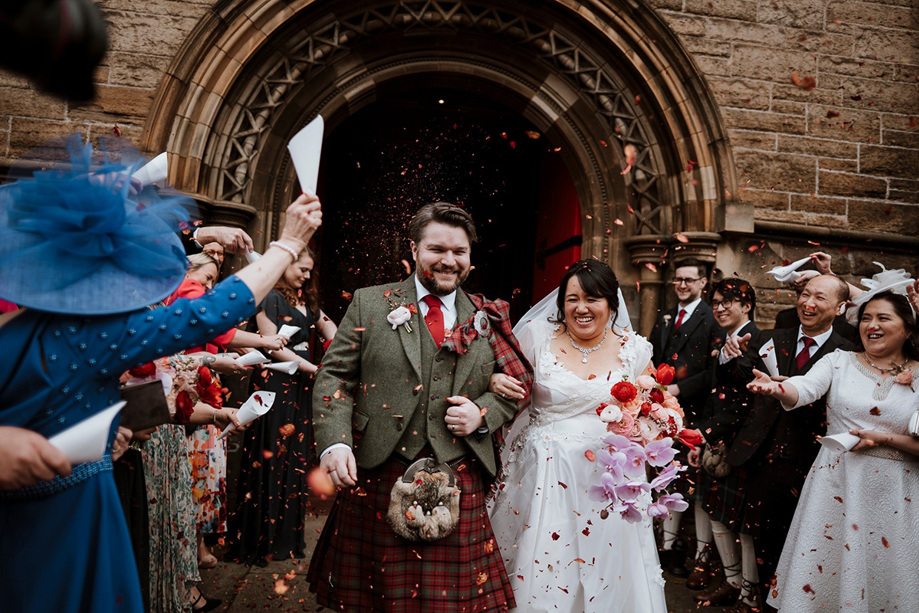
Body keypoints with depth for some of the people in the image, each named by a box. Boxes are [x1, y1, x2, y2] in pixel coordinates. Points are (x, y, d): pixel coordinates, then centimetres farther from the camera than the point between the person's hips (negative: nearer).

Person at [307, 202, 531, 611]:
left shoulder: (487, 320, 8)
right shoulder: (369, 304, 4)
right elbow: (334, 376, 1)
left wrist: (483, 412, -6)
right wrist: (334, 442, -13)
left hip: (457, 483, 1)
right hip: (377, 477, -1)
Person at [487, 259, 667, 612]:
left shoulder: (634, 348, 2)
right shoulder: (537, 335, -2)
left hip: (608, 481, 1)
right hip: (546, 476, -1)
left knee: (608, 576, 10)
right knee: (541, 569, 5)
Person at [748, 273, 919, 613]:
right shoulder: (839, 361, 3)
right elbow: (804, 388, -16)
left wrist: (882, 438, -14)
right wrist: (777, 388, -37)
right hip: (836, 483, 0)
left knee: (887, 580, 10)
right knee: (819, 572, 5)